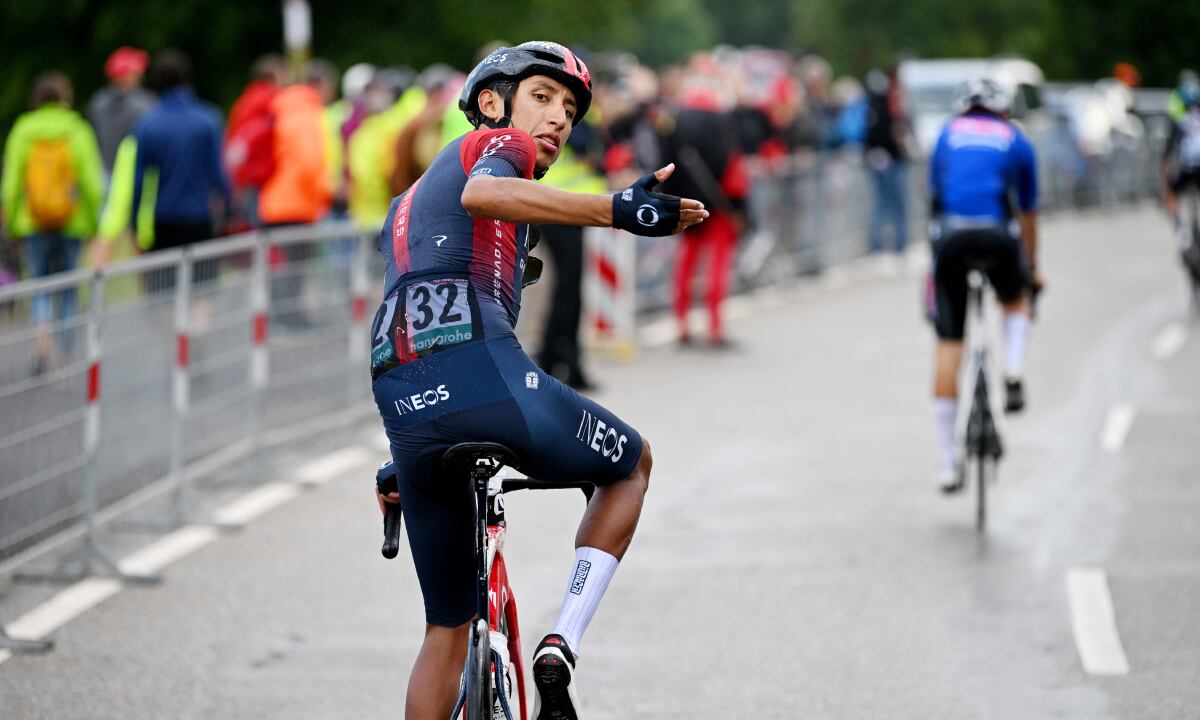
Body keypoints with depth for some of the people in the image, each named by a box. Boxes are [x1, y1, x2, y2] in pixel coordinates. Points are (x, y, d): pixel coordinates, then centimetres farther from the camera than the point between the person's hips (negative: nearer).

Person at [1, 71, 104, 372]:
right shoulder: (78, 132, -4)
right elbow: (91, 182, -6)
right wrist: (95, 222, 3)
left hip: (32, 224, 0)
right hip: (71, 223, 0)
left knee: (39, 288, 7)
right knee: (68, 290, 11)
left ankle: (43, 341, -17)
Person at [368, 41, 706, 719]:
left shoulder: (408, 201, 34)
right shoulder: (499, 144, 10)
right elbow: (482, 193, -16)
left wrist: (403, 462, 39)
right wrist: (613, 210, -26)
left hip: (405, 410, 7)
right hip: (486, 377, -7)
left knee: (449, 627, 19)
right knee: (633, 463, 22)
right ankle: (562, 646, 5)